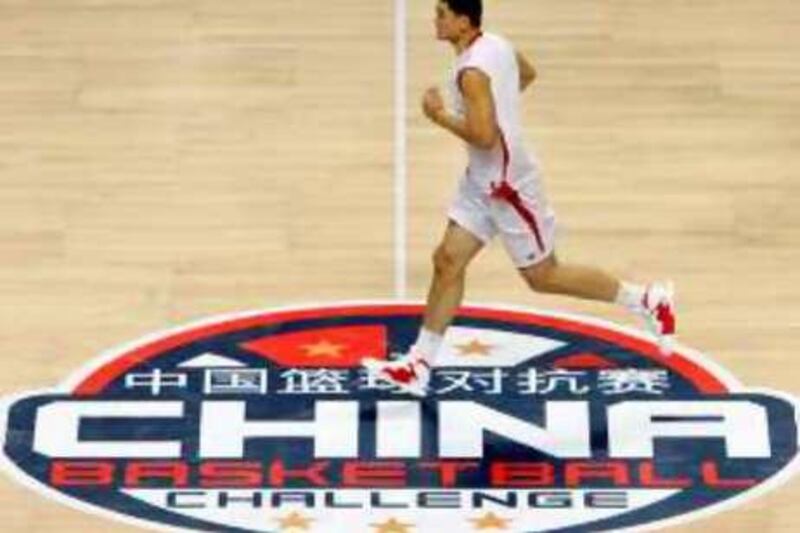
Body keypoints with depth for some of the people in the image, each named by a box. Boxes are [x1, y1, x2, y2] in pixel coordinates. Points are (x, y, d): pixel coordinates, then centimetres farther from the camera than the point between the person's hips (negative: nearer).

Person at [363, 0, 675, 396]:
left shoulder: (473, 71, -26)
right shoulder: (496, 44, 3)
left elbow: (484, 137, -31)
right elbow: (528, 74, 23)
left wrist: (440, 116, -18)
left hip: (508, 184, -9)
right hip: (484, 181, 9)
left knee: (543, 277, 4)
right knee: (448, 261, 6)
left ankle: (648, 301, 17)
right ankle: (418, 366, 10)